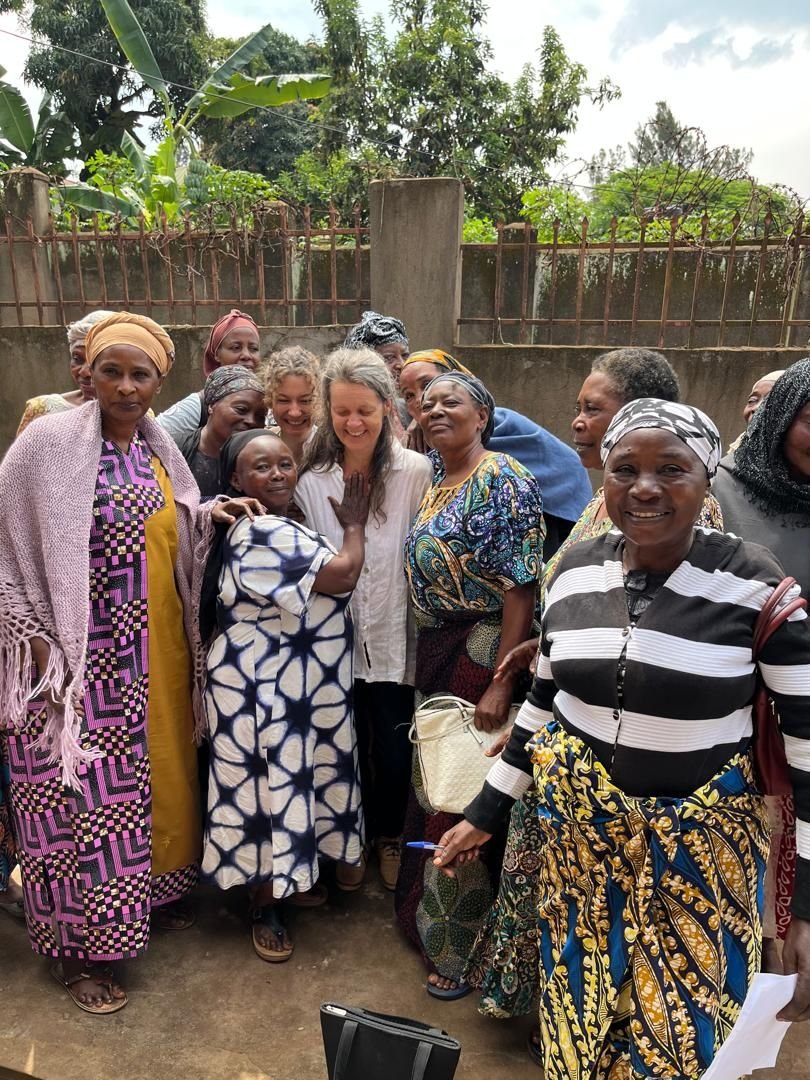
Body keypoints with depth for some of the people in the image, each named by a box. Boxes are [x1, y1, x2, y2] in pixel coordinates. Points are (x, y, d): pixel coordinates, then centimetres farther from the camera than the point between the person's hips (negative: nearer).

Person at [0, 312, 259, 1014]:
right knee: (86, 789, 4)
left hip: (159, 650, 6)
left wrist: (208, 516, -3)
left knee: (160, 770, 18)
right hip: (83, 657, -6)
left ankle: (151, 893, 41)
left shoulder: (159, 448, 7)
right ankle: (79, 947, 24)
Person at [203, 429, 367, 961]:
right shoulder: (259, 533, -23)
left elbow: (329, 582, 14)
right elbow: (343, 575, -25)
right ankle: (265, 909, 22)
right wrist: (354, 523, -10)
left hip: (297, 680, 10)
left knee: (293, 778, 20)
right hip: (265, 685, -10)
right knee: (271, 783, 3)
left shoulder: (285, 527, 10)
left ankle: (289, 877, 40)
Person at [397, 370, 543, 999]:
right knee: (432, 783, 20)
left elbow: (521, 588, -19)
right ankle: (428, 916, 43)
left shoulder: (503, 480, -14)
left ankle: (462, 949, 24)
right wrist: (426, 657, 12)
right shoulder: (434, 485, 10)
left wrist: (500, 683, -23)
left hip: (482, 653, -8)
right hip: (434, 651, 8)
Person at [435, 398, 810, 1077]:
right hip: (580, 831, 3)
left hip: (698, 846, -3)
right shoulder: (576, 569, -4)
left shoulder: (754, 584, -16)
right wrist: (485, 814, 10)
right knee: (578, 1019, 21)